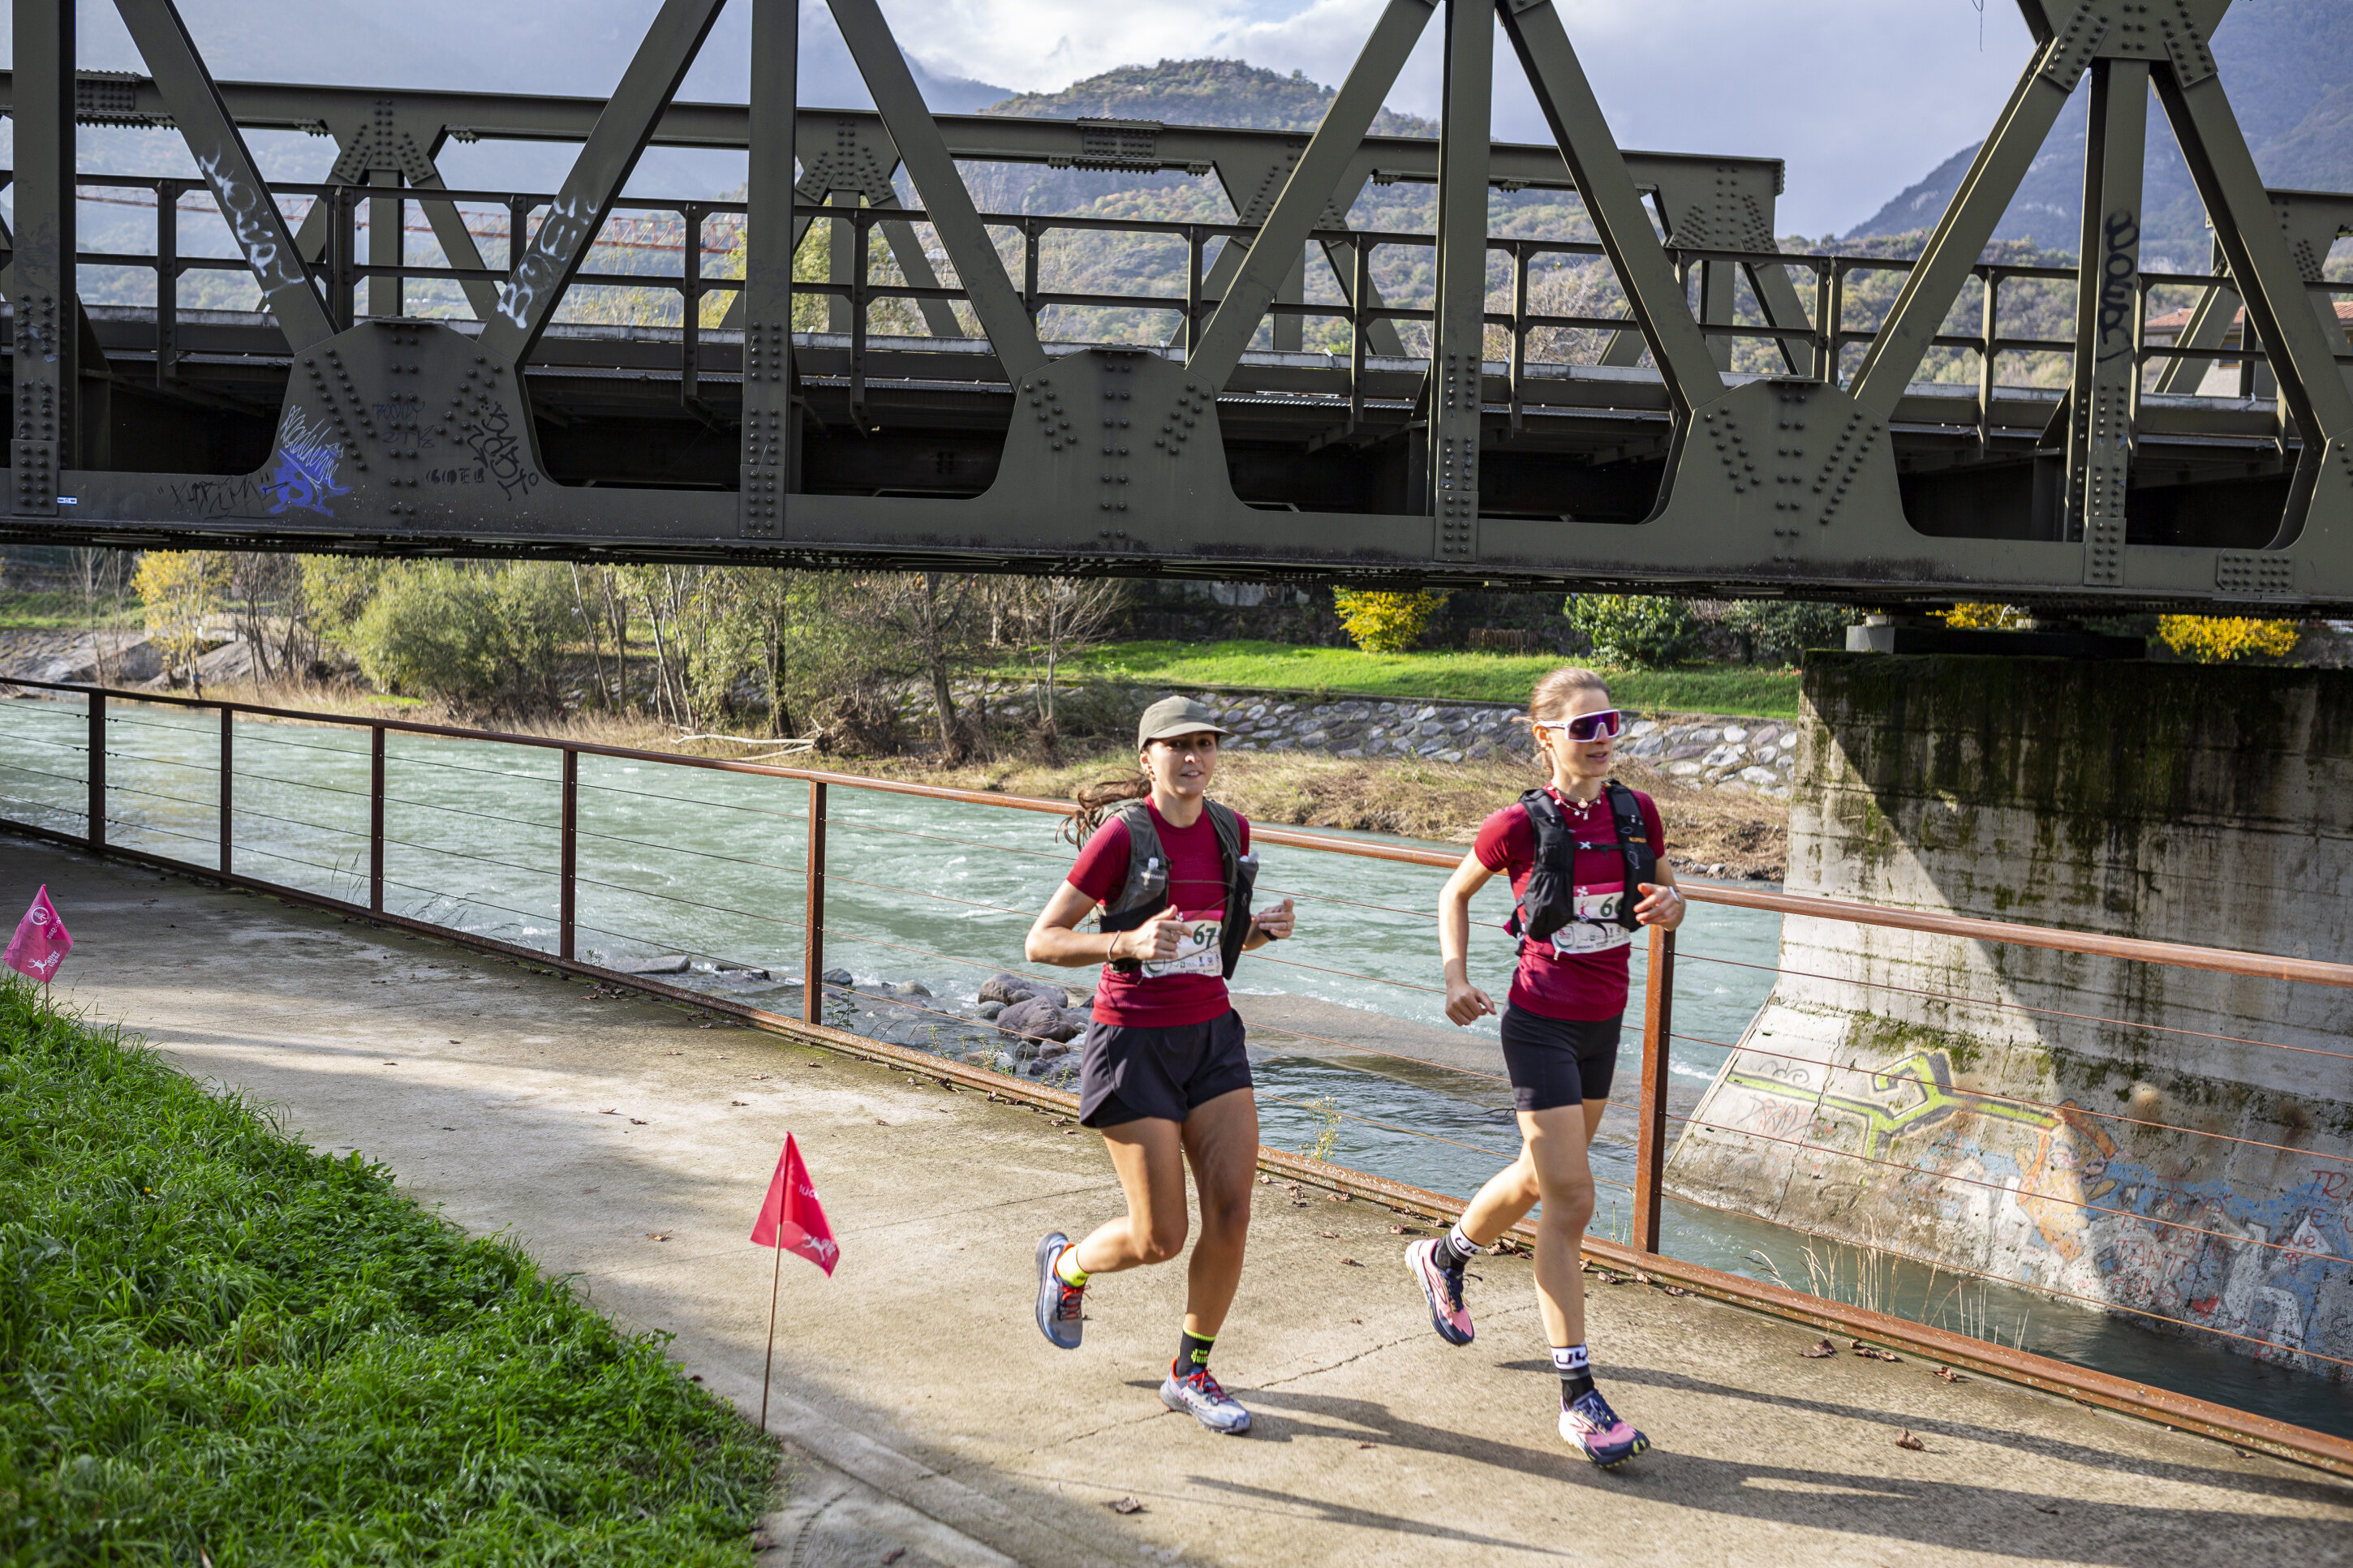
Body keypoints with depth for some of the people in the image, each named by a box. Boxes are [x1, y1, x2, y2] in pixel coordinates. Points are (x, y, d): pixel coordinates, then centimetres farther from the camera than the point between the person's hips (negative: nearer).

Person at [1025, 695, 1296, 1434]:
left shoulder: (1230, 831, 5)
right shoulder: (1122, 835, -13)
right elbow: (1041, 941, -11)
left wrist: (1263, 929, -3)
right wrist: (1129, 942, -26)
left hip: (1212, 1038, 6)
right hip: (1134, 1043, -5)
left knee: (1232, 1212, -3)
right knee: (1160, 1237, -2)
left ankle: (1191, 1373, 16)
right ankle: (1067, 1264, 32)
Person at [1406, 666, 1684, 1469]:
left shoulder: (1636, 812, -1)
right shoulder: (1520, 824, -13)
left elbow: (1668, 899, 12)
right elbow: (1456, 893, 3)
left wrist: (1666, 906, -12)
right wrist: (1455, 977, -9)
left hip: (1602, 1025, 6)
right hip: (1540, 1025, -6)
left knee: (1542, 1177, 22)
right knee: (1570, 1199, -9)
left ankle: (1442, 1258, 51)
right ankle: (1578, 1398, -2)